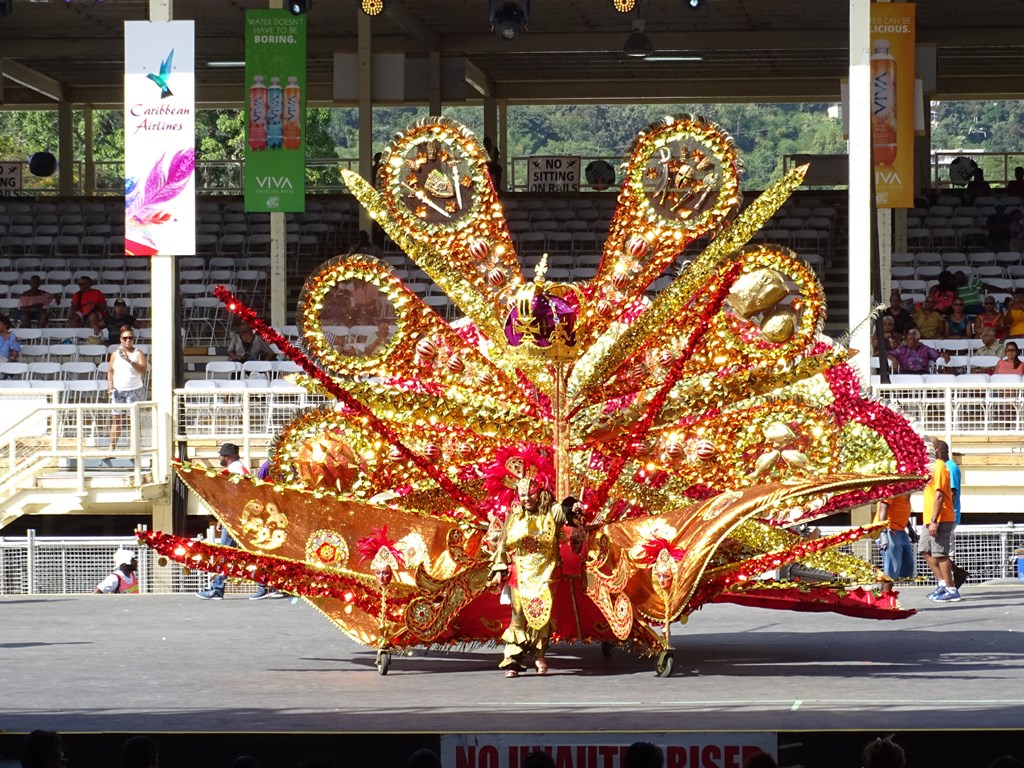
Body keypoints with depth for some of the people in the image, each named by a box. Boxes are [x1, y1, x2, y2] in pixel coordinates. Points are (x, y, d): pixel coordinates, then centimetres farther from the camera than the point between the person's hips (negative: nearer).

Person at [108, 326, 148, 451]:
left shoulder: (138, 353, 0)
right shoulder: (115, 354, 10)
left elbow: (143, 369, -13)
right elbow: (110, 371, 14)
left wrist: (129, 361, -23)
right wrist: (110, 384, 0)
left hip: (135, 390, -3)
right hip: (118, 390, 3)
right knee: (116, 419, 0)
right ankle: (112, 448, 2)